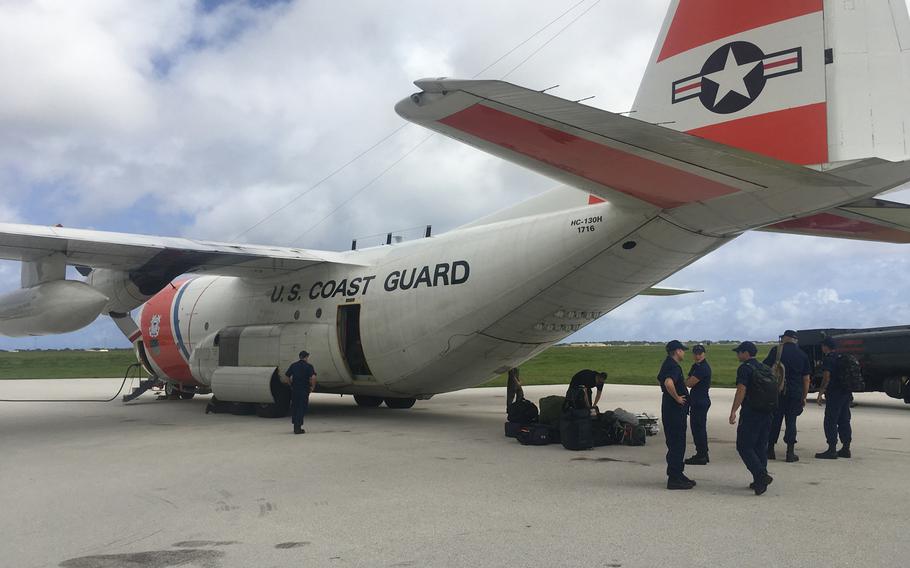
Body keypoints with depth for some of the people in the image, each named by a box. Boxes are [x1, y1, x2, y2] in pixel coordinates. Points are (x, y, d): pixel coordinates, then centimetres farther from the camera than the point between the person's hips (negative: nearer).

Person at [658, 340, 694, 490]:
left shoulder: (667, 364, 14)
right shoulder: (673, 367, -18)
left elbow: (660, 380, 31)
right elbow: (668, 383, -37)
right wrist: (677, 397, -23)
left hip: (669, 409, 10)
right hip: (675, 410, -10)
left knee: (676, 443, 16)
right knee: (677, 444, -6)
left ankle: (677, 474, 24)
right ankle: (674, 479, -2)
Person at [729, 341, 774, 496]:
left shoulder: (745, 368, -10)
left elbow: (741, 391, -18)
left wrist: (733, 411, -18)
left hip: (750, 413, -8)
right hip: (766, 413, 8)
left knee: (744, 446, -4)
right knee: (761, 447, 13)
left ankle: (761, 475, -18)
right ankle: (760, 481, 15)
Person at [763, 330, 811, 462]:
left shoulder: (777, 350, -2)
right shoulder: (802, 355, 8)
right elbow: (806, 379, 8)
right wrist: (804, 397, 14)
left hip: (777, 392, -2)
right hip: (795, 394, 2)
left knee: (774, 420, 6)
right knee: (791, 421, 7)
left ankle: (770, 450, 11)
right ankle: (790, 453, 2)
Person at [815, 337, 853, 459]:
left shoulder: (829, 360, -12)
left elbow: (826, 378, -17)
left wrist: (820, 394, -12)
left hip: (834, 394, -9)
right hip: (846, 393, 9)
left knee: (830, 422, -6)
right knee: (844, 421, 13)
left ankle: (832, 450, -7)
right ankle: (846, 448, 16)